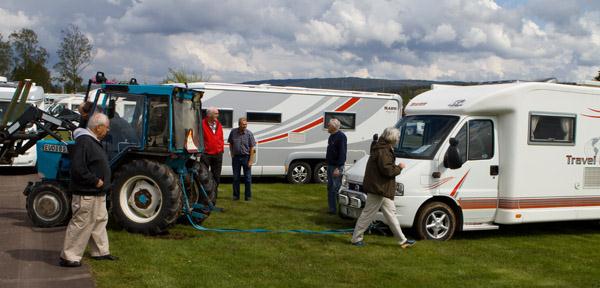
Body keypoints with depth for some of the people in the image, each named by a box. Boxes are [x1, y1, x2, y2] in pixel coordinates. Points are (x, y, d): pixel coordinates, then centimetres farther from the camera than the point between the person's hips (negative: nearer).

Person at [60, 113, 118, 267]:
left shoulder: (93, 141, 14)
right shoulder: (83, 142, -20)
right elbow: (78, 169, -28)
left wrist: (100, 181, 12)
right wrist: (95, 181, -22)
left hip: (97, 193, 11)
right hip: (86, 194, -11)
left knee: (100, 220, 19)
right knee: (81, 225, -4)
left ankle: (100, 252, 31)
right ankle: (69, 257, 4)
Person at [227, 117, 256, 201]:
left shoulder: (249, 134, -8)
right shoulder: (233, 132, -1)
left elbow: (252, 148, -7)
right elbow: (230, 144, 12)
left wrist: (250, 160, -10)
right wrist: (232, 154, 5)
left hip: (246, 157, -2)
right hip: (236, 157, 2)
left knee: (248, 178, 2)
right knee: (235, 177, 8)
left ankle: (248, 196, 12)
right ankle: (236, 195, 17)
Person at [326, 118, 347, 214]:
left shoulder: (341, 136, -15)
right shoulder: (332, 136, 14)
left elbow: (342, 153, -21)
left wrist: (338, 168, -25)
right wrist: (329, 165, 16)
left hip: (337, 167, -10)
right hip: (330, 165, 10)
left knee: (336, 188, -8)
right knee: (330, 187, 11)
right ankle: (332, 208, 18)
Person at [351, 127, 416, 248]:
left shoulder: (384, 149, 14)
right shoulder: (383, 151, -20)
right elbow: (387, 170, -25)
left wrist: (396, 167, 7)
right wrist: (399, 168, -10)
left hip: (382, 189, 11)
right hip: (378, 188, -11)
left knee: (391, 213, 14)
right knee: (368, 214, -2)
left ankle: (402, 240, 20)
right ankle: (356, 238, 9)